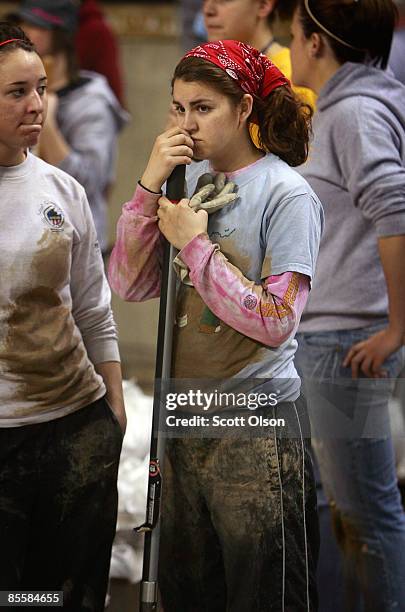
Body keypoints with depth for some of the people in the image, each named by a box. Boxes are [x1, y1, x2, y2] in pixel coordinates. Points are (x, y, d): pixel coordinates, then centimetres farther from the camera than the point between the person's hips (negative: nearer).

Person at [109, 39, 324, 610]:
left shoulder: (286, 194, -11)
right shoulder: (187, 181, 7)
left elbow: (275, 322, -18)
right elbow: (129, 284, 1)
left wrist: (196, 245, -16)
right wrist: (150, 186, -8)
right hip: (185, 420, 6)